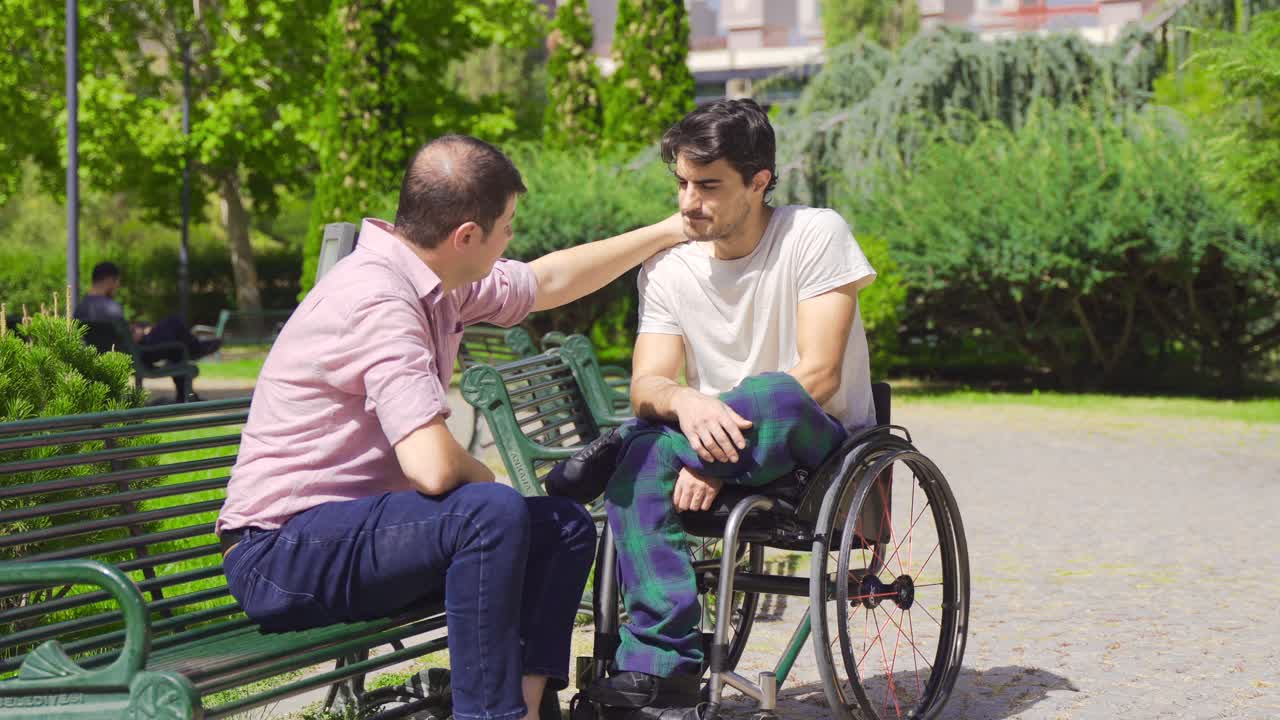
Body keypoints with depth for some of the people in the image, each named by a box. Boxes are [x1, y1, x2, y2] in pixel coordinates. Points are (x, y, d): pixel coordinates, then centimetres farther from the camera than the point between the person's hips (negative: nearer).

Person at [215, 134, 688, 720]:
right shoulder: (377, 299, -23)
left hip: (352, 528, 10)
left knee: (564, 527, 5)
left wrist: (668, 231, 32)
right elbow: (434, 466, -31)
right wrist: (486, 482, -8)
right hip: (283, 551, -10)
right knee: (493, 513, -30)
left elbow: (548, 280, 24)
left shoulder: (432, 279, 6)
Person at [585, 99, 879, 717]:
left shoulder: (815, 235, -10)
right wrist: (684, 402, -32)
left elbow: (817, 377, -17)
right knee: (640, 462, -29)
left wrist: (728, 426, -27)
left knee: (772, 395, -38)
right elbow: (645, 385, -7)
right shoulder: (666, 267, 3)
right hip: (731, 448, 4)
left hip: (820, 441, -4)